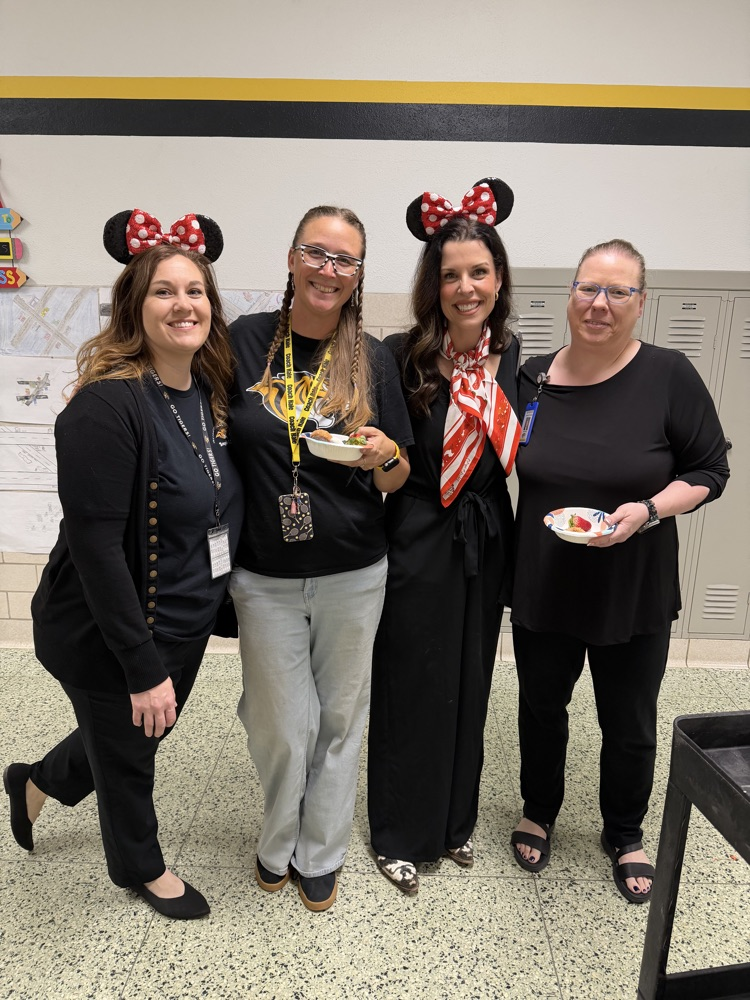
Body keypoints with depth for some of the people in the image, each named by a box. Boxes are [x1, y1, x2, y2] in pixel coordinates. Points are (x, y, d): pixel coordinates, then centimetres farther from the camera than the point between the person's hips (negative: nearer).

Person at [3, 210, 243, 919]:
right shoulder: (107, 406, -26)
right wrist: (144, 668, -23)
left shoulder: (210, 393, -1)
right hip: (107, 639, -8)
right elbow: (95, 547, -27)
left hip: (185, 625, 8)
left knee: (146, 735, 28)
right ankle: (140, 867, 50)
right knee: (127, 755, 18)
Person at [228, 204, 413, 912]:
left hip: (352, 574, 1)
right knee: (282, 727, 9)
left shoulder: (372, 358, -1)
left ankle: (320, 853, 40)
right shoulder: (245, 340, -3)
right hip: (265, 575, -1)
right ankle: (278, 842, 41)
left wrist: (386, 457, -20)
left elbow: (398, 481, 3)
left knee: (340, 717, 15)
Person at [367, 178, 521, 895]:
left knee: (469, 688, 19)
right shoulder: (402, 357, -14)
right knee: (411, 692, 9)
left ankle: (454, 821, 43)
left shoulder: (508, 353, 2)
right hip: (418, 546, -5)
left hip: (483, 545, 5)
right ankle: (399, 835, 34)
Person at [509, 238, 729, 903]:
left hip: (634, 592, -2)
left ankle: (625, 835, 43)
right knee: (541, 707, 19)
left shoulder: (669, 376, -10)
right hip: (543, 586, 2)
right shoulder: (533, 378, -1)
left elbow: (708, 472, -6)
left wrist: (648, 509, -21)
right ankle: (539, 812, 46)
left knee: (629, 723, 16)